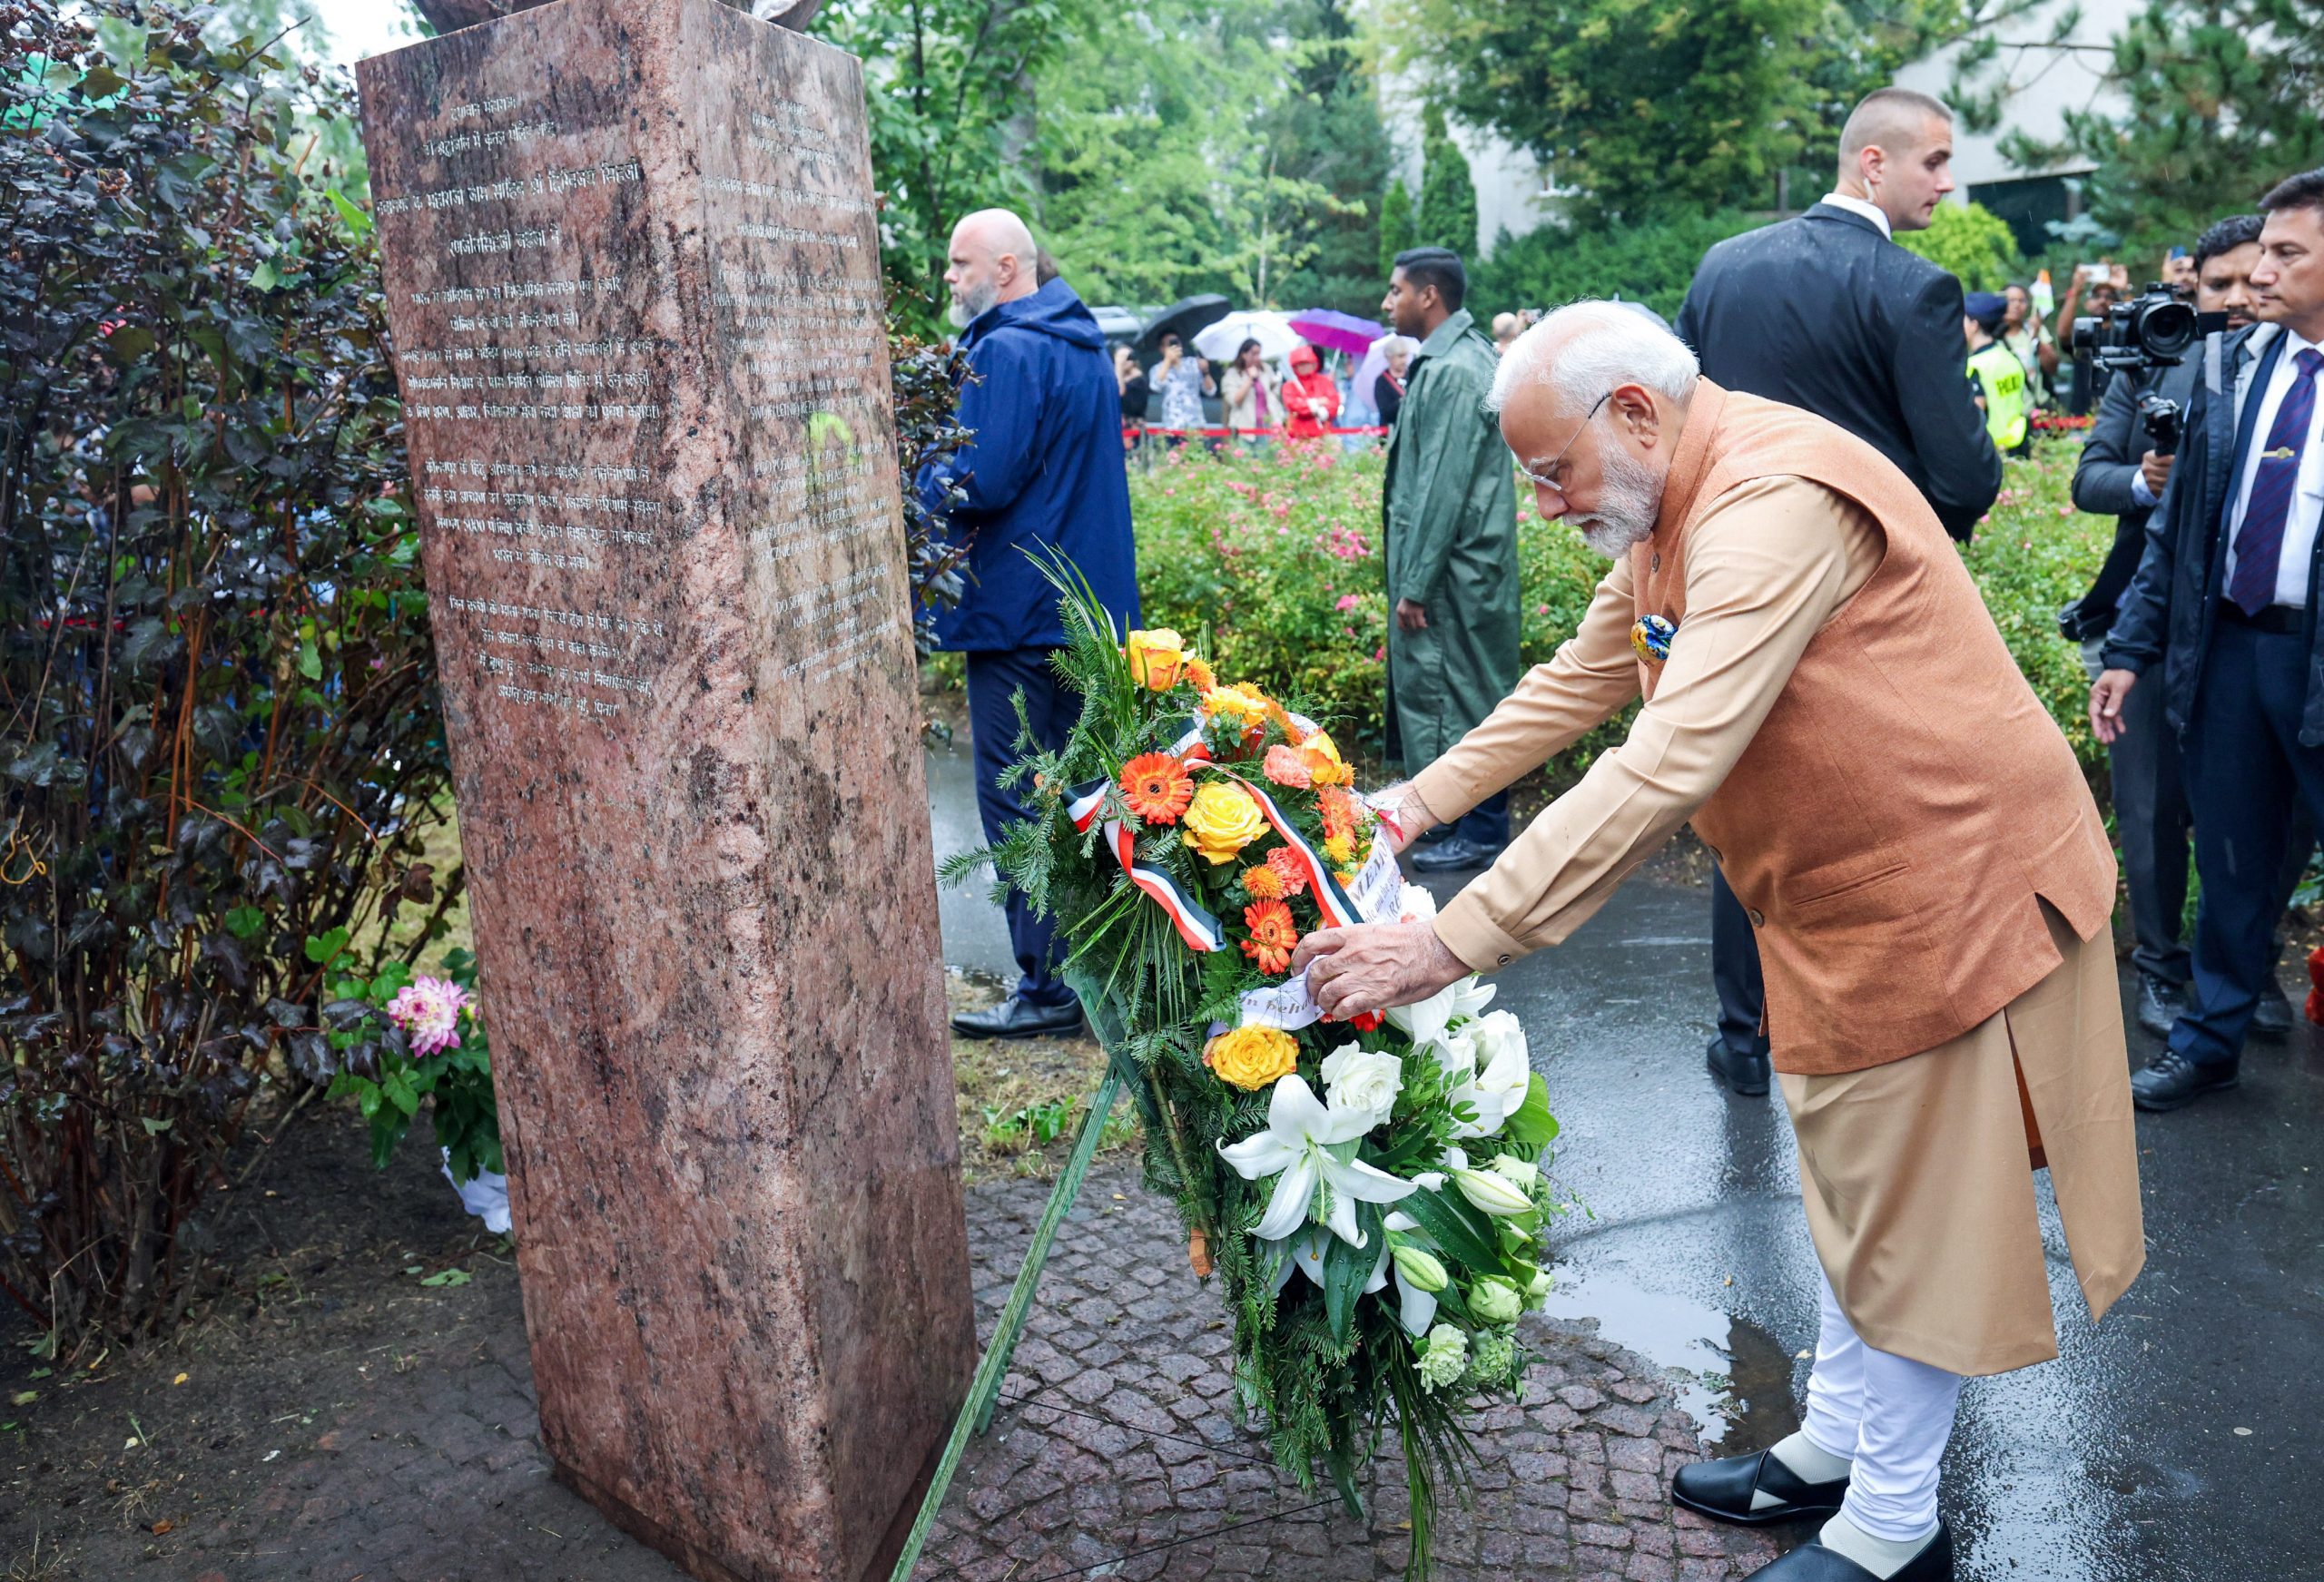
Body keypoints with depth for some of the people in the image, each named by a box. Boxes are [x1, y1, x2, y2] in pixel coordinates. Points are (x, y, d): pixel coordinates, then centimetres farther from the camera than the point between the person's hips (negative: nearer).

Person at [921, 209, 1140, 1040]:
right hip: (1093, 601, 10)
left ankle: (1049, 988, 3)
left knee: (1016, 801, -3)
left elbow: (980, 483, -23)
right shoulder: (1083, 343, 15)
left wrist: (923, 478, -4)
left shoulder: (1004, 353, -15)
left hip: (1018, 611, -10)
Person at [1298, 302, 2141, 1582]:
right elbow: (1580, 681, 15)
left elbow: (1666, 769, -37)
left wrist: (1448, 944, -37)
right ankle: (1834, 1448, 39)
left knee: (1914, 1213, 5)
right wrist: (1419, 799, 7)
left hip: (1948, 879, -10)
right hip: (1839, 894, 10)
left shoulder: (1778, 503, -28)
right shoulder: (1668, 515, 5)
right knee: (1855, 1186, 21)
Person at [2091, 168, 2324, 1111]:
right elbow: (2176, 519, 10)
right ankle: (2211, 1039, 29)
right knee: (2230, 858, 14)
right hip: (2226, 639, 4)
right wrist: (2131, 649, 6)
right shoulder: (2229, 366, 8)